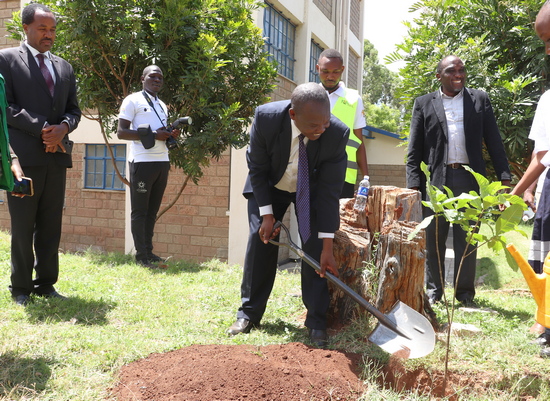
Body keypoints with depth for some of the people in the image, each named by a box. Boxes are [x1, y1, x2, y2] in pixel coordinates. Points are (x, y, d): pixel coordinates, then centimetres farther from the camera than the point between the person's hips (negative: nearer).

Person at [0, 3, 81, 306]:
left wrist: (63, 128, -6)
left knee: (51, 224, 7)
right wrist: (41, 129, -15)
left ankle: (45, 284, 15)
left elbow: (73, 110, 16)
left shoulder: (64, 67, 18)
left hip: (56, 155, 5)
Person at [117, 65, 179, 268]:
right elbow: (121, 132, -8)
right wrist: (153, 135, -17)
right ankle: (141, 255, 1)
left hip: (162, 162, 7)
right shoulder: (133, 100, 0)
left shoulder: (162, 105, 21)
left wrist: (171, 135, 3)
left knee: (152, 210, 11)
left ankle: (149, 251, 17)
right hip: (142, 162, -7)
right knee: (140, 211, -2)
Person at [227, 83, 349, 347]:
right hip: (269, 186, 1)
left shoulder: (337, 133, -33)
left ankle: (316, 322, 0)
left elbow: (329, 191, -26)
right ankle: (249, 313, 10)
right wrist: (267, 214, -19)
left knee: (314, 248, -11)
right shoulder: (266, 117, -33)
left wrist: (327, 247, -25)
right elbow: (257, 169, -18)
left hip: (311, 190, 0)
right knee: (260, 241, -4)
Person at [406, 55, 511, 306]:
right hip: (435, 180, 0)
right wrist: (414, 184, -5)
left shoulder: (480, 100, 10)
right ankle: (433, 291, 17)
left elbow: (494, 142, 8)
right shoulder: (424, 104, 8)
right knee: (434, 239, 6)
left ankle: (465, 293, 16)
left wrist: (505, 177, -1)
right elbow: (414, 149, 4)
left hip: (469, 180, 1)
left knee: (467, 239, 5)